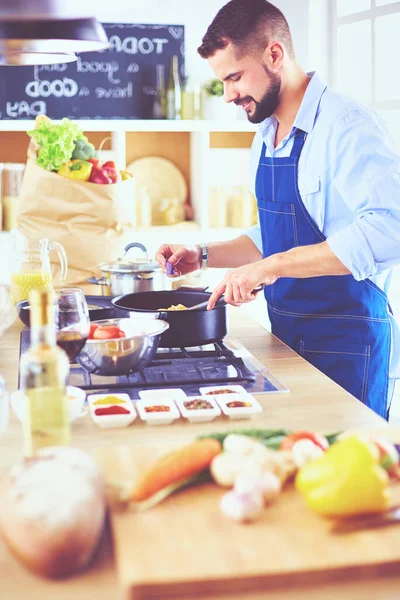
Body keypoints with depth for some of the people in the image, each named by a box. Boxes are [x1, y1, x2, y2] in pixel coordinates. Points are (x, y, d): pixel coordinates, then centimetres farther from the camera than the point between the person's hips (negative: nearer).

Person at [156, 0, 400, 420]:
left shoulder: (346, 126, -17)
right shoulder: (266, 137, 11)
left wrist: (272, 266, -32)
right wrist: (204, 256, 9)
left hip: (347, 343, -8)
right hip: (287, 336, 8)